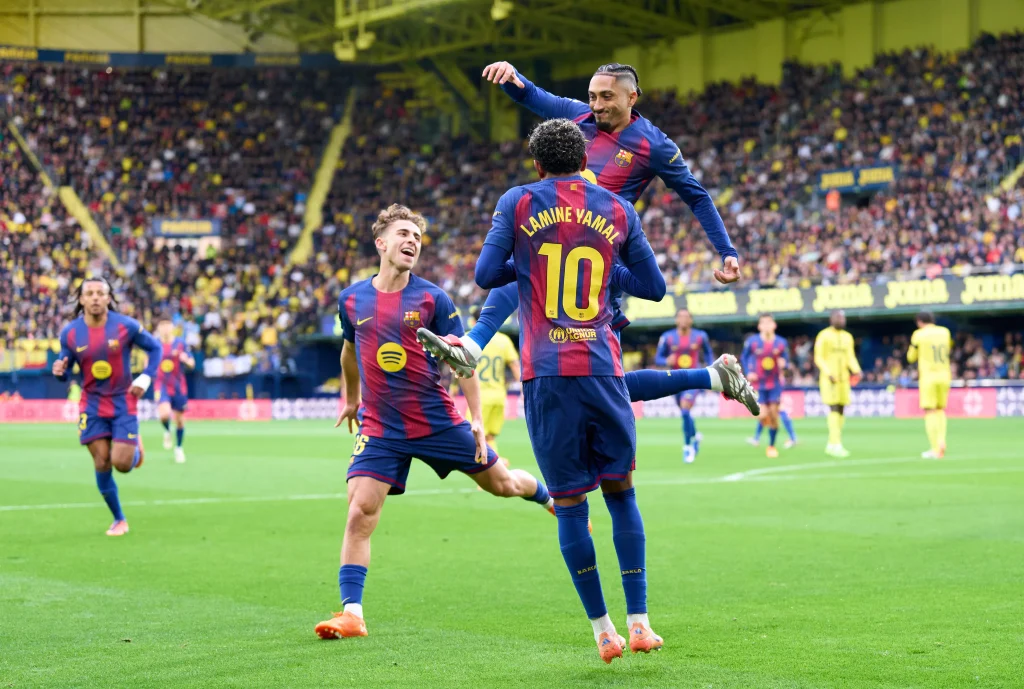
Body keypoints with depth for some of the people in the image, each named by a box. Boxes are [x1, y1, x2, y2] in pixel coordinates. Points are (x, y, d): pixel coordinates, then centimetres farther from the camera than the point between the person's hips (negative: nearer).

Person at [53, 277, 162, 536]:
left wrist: (145, 379, -9)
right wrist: (59, 371, -20)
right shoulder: (70, 333, -7)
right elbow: (65, 370, 4)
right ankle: (119, 520, 15)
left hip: (123, 401, -2)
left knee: (122, 463, -10)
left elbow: (154, 348, 3)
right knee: (101, 464, -1)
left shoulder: (126, 326, -11)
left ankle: (136, 447, 29)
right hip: (92, 405, 2)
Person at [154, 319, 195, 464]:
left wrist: (186, 359, -18)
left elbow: (192, 364, 5)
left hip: (179, 387, 1)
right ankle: (167, 432, 10)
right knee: (164, 413, -25)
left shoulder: (181, 343, 0)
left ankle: (179, 448, 27)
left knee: (179, 419, 7)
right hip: (162, 385, -1)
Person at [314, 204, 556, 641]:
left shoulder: (432, 298, -5)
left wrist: (477, 419, -8)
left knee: (501, 484, 12)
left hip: (437, 420, -1)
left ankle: (551, 498, 46)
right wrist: (351, 398, 32)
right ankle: (351, 614, -11)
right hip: (379, 428, 1)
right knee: (360, 513, -13)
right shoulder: (352, 300, 2)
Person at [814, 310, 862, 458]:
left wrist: (856, 370, -8)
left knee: (840, 411, 5)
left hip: (843, 378, 6)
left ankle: (831, 445, 13)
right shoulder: (824, 336, -5)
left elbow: (851, 358, 12)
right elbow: (818, 358, -8)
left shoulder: (848, 337, 14)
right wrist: (829, 374, -21)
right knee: (834, 409, -15)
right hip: (829, 378, -6)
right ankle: (836, 444, -20)